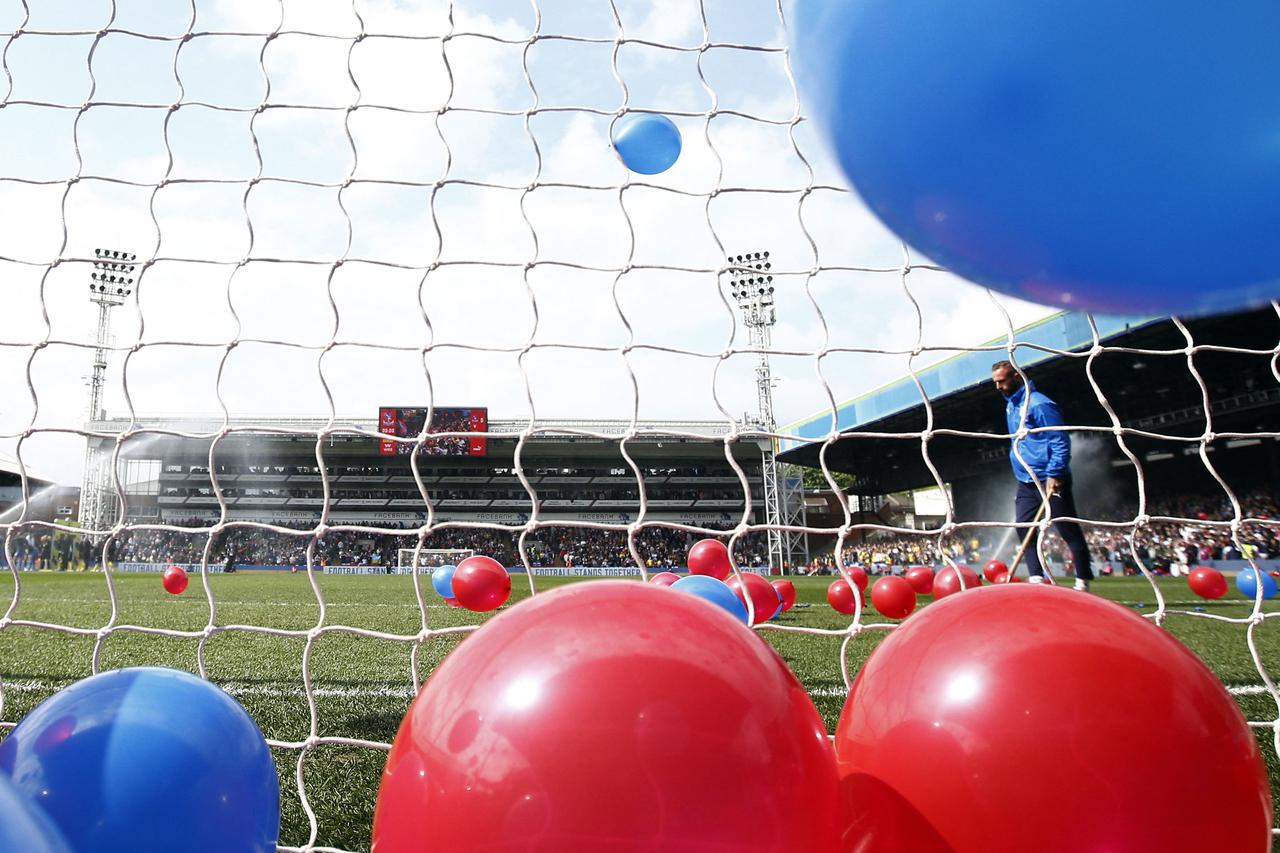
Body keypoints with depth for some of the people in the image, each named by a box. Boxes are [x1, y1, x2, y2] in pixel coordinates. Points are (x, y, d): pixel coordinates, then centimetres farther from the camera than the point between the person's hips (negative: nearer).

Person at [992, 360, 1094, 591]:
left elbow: (1060, 441, -19)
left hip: (1050, 480, -9)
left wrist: (1054, 475, -24)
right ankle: (1036, 579, 3)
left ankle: (1083, 582, 10)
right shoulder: (1011, 405, 13)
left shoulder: (1038, 404, -15)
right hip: (1026, 482, 9)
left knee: (1069, 531, 0)